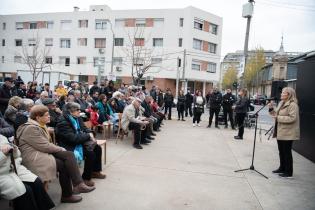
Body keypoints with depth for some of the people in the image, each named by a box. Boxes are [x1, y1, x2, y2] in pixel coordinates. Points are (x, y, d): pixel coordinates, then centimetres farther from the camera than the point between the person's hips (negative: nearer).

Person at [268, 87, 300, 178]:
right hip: (280, 132, 9)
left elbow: (292, 118, -23)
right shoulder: (281, 103, 13)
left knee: (287, 152, 0)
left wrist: (278, 118, -23)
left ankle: (288, 172, 12)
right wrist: (271, 109, 3)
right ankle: (282, 168, 31)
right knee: (281, 151, 17)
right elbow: (276, 114, 20)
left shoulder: (293, 105, -15)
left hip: (288, 133, -9)